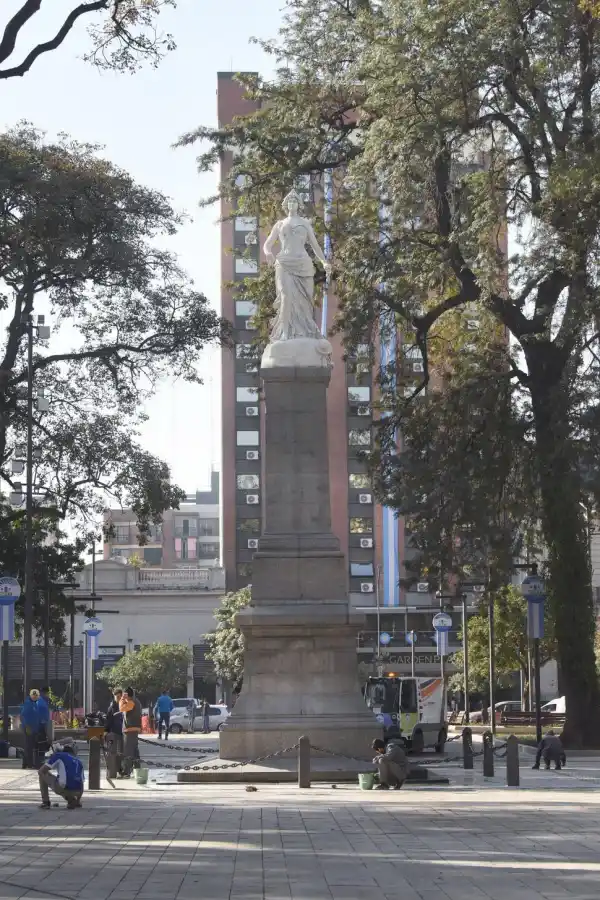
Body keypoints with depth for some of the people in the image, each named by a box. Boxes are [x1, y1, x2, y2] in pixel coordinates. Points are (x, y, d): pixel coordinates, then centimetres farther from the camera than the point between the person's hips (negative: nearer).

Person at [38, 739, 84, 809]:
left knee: (42, 774, 22)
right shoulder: (78, 762, 26)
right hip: (75, 791, 5)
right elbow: (81, 783, 32)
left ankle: (45, 802, 17)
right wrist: (78, 800, 47)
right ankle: (72, 801, 15)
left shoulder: (58, 755, 12)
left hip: (63, 787, -5)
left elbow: (41, 771, 8)